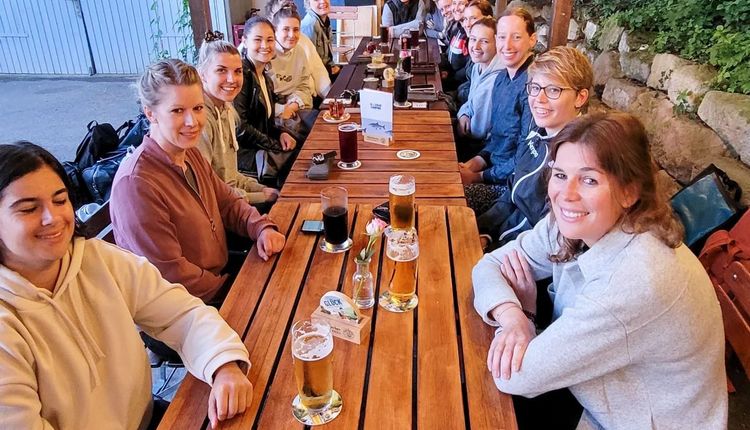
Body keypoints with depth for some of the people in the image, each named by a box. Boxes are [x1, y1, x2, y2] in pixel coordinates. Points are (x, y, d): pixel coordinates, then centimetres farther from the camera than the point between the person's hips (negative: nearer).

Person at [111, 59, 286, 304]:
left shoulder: (191, 154, 0)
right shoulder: (135, 183, -27)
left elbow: (227, 201, 10)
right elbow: (171, 275, -22)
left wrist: (262, 228, -9)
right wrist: (230, 287, -14)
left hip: (222, 274, 8)